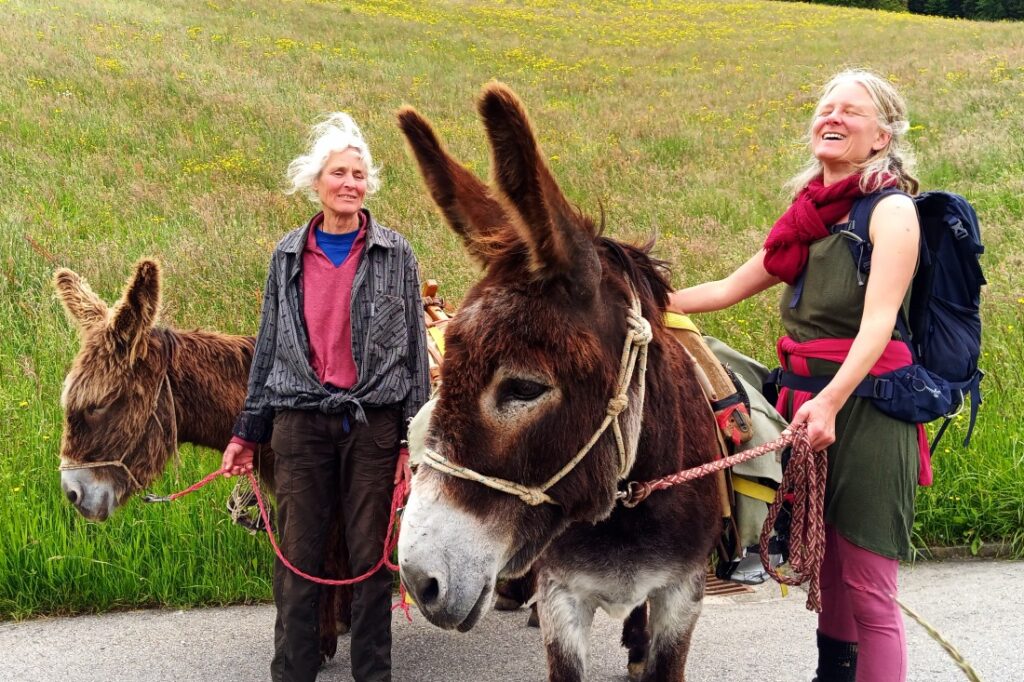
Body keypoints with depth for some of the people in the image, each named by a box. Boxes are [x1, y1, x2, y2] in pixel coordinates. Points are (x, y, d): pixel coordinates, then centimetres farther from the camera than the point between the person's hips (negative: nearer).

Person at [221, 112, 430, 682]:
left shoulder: (394, 253, 2)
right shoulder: (288, 255, 8)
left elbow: (414, 345, 2)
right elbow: (269, 345, 12)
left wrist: (415, 436, -3)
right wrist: (247, 432, 11)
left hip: (374, 421, -1)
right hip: (301, 420, 2)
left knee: (371, 555, 6)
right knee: (298, 556, 6)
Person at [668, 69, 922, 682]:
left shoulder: (892, 211, -8)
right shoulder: (810, 217, 13)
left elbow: (878, 321, -21)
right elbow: (729, 289, 19)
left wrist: (831, 401, -34)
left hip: (863, 405, -7)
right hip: (809, 402, 7)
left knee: (868, 591, -4)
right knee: (827, 569, 19)